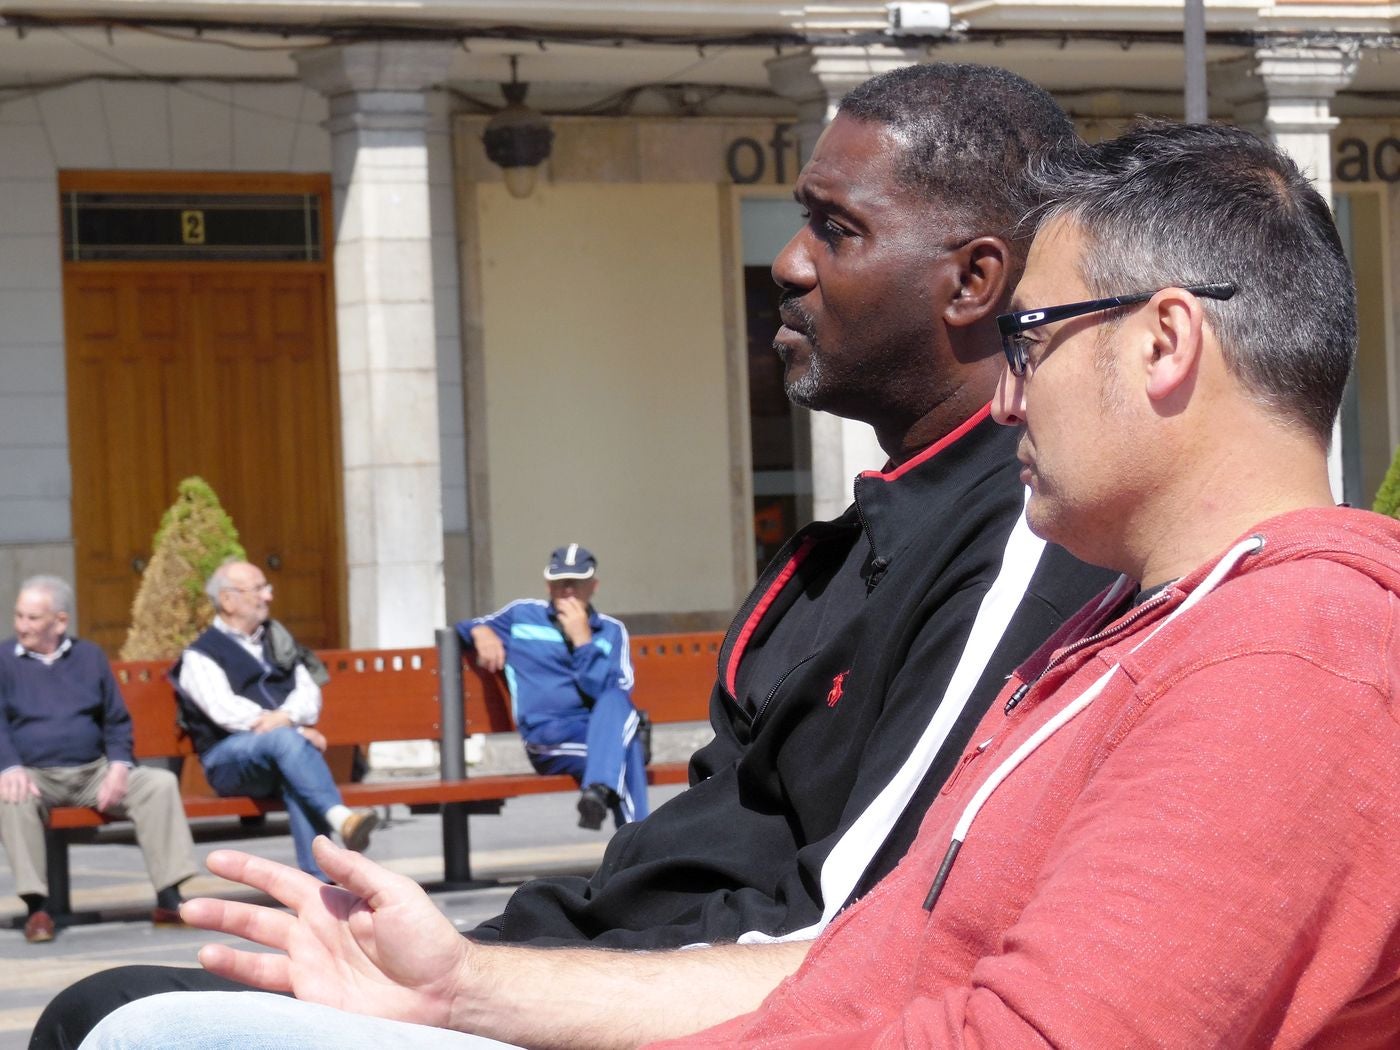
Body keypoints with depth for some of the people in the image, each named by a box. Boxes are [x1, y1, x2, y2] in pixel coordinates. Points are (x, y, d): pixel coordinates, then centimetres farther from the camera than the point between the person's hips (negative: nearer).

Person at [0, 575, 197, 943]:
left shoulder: (90, 656, 16)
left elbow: (117, 721, 15)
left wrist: (119, 765, -5)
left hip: (94, 772, 3)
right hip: (35, 775, -3)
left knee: (161, 783, -19)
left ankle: (169, 899, -21)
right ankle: (36, 906, -34)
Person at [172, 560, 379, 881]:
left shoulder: (276, 638, 25)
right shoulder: (200, 656, 7)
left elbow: (308, 689, 11)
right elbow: (226, 711, -10)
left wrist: (287, 717, -15)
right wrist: (297, 730, -19)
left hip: (283, 746, 3)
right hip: (230, 761, -3)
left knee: (295, 780, -35)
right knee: (285, 739, -37)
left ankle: (316, 882, -45)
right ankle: (340, 817, -52)